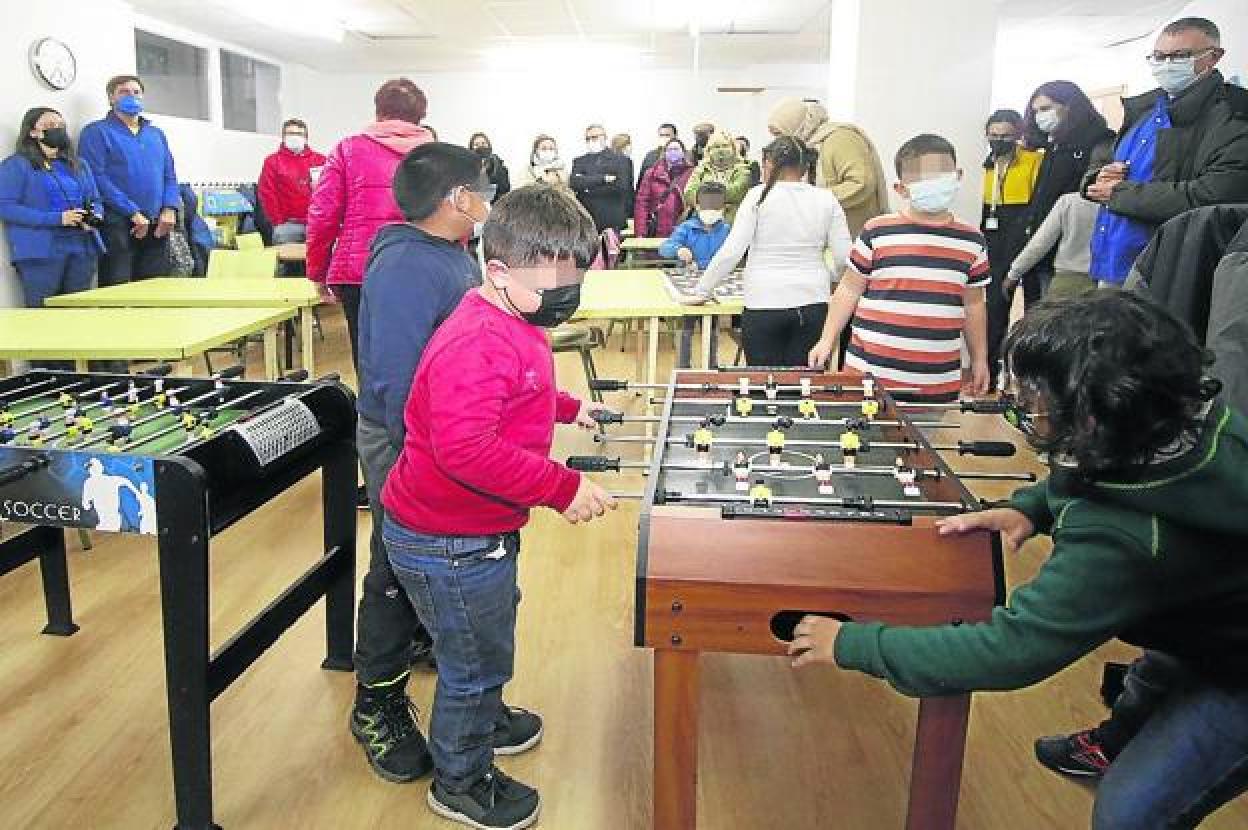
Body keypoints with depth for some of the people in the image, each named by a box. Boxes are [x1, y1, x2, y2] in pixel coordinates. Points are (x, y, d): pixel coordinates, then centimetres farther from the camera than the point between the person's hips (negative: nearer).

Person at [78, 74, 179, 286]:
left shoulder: (156, 133, 20)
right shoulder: (97, 132, 2)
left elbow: (169, 175, 17)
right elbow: (98, 178, -9)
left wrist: (170, 209, -1)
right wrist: (133, 213, -15)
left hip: (156, 227, 5)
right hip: (118, 225, -5)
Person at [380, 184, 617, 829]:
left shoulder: (513, 324, 6)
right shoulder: (477, 345, -29)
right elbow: (465, 448, -38)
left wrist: (567, 407, 21)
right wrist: (563, 488, -34)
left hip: (476, 531, 11)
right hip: (448, 544, -10)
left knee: (490, 632, 30)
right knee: (476, 656, 8)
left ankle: (483, 722, 56)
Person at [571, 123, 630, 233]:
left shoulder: (619, 159, 6)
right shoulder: (579, 161, 15)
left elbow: (621, 187, -7)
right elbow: (575, 183, -4)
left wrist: (589, 189, -4)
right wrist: (603, 178, -10)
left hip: (612, 222, -2)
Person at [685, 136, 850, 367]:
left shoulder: (759, 195, -3)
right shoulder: (826, 199, 4)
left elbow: (731, 251, -7)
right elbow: (843, 257, 2)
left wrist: (703, 291, 2)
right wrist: (827, 279, 23)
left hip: (764, 305, -2)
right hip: (814, 304, 3)